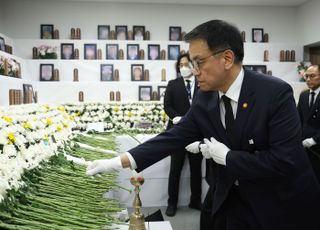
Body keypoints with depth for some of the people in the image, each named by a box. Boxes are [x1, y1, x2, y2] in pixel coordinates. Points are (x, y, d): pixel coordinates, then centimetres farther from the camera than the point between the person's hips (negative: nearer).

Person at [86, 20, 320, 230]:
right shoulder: (204, 98, -6)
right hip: (234, 202, 5)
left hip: (283, 204, -4)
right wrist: (119, 161, -13)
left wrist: (227, 156, -21)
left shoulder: (276, 93, -23)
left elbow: (285, 160, -26)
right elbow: (174, 137, -6)